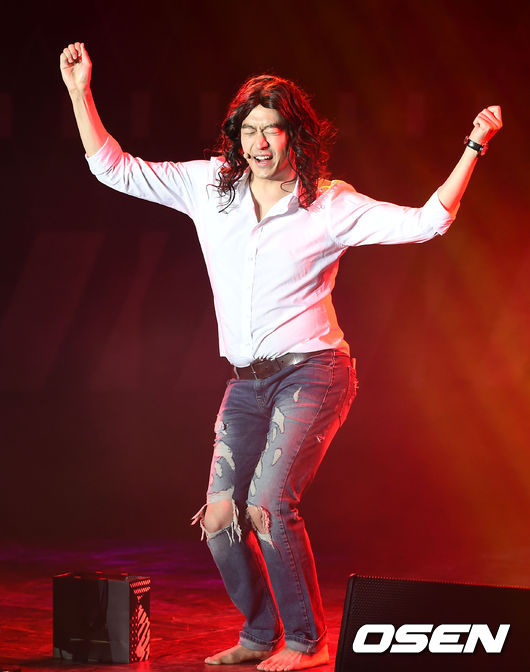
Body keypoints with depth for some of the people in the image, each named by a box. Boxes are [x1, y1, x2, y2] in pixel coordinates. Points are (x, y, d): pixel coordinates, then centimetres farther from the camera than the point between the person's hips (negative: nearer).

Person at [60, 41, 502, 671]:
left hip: (313, 374, -5)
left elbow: (423, 222, -9)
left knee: (268, 505, -20)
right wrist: (80, 92, 0)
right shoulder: (208, 184, 5)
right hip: (248, 383, 5)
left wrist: (473, 147, -14)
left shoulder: (331, 205, -4)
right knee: (220, 518, -3)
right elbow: (113, 168, 7)